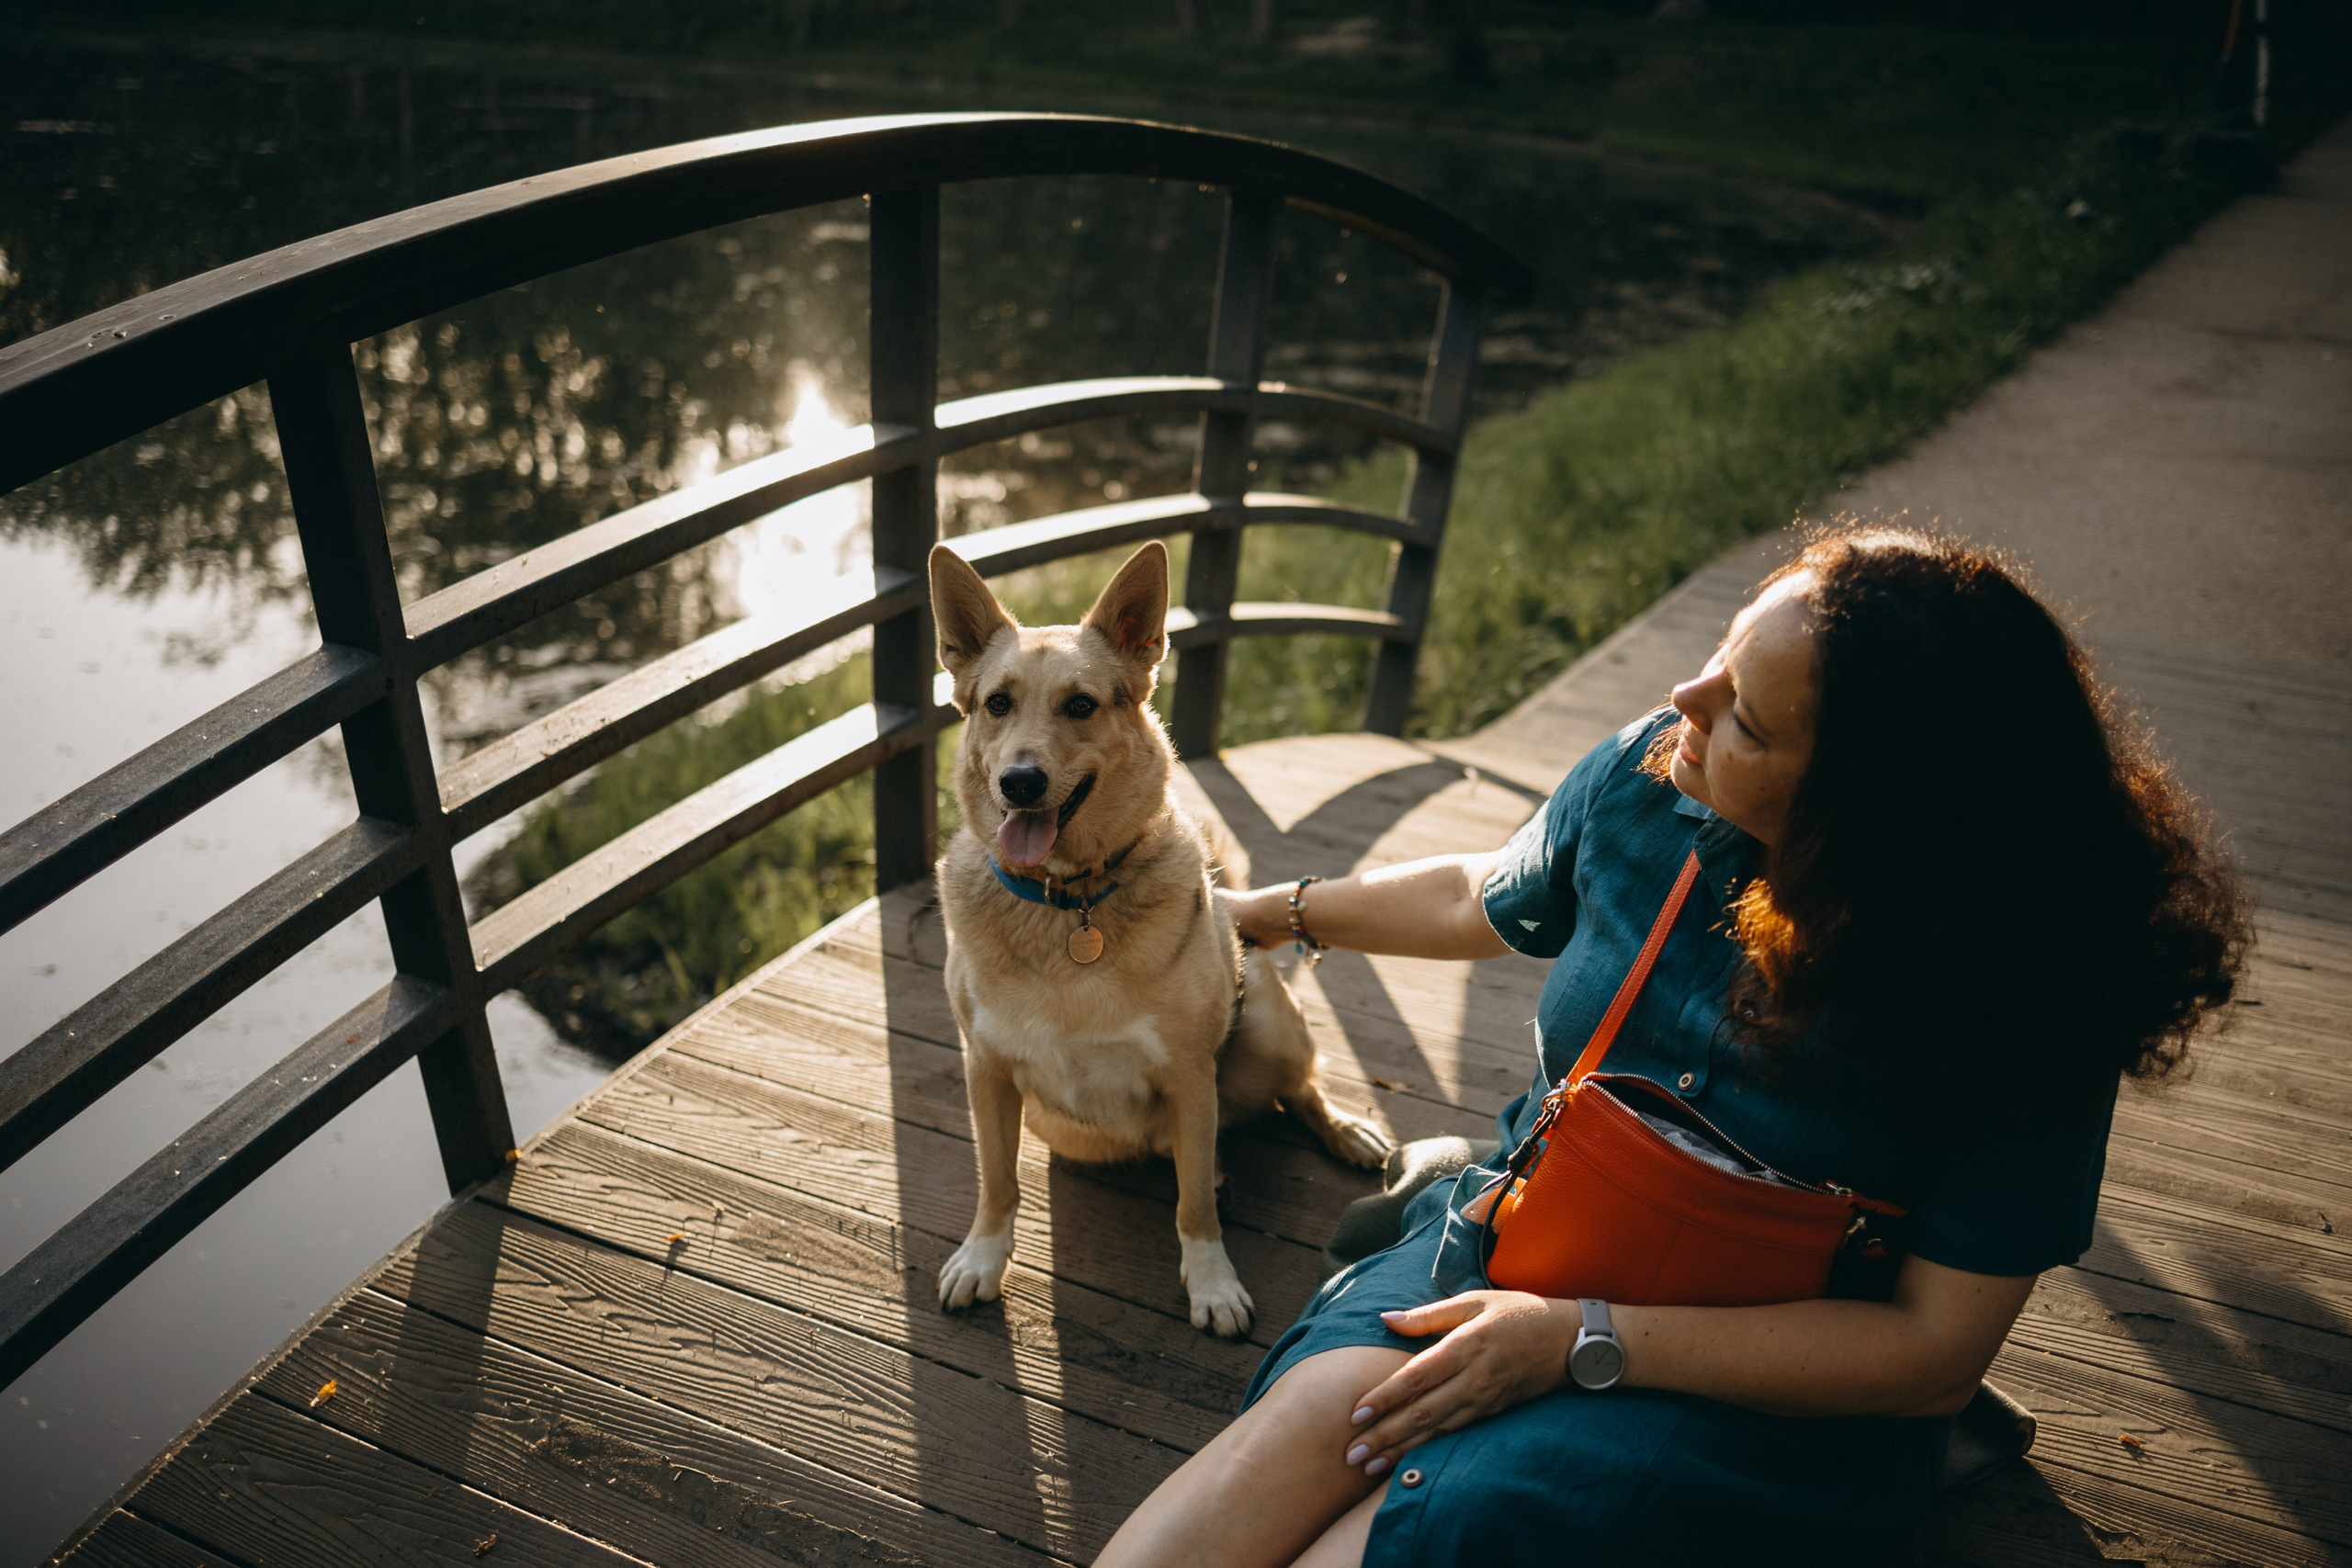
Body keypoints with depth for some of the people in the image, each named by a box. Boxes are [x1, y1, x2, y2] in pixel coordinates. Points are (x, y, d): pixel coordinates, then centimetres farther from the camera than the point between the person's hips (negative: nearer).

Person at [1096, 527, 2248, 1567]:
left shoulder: (2017, 998, -20)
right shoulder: (1650, 779, -7)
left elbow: (1936, 1350, -17)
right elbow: (1483, 899, 15)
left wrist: (1582, 1340, -22)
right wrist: (1280, 911, 29)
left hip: (1774, 1400, -4)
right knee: (1315, 1410, -28)